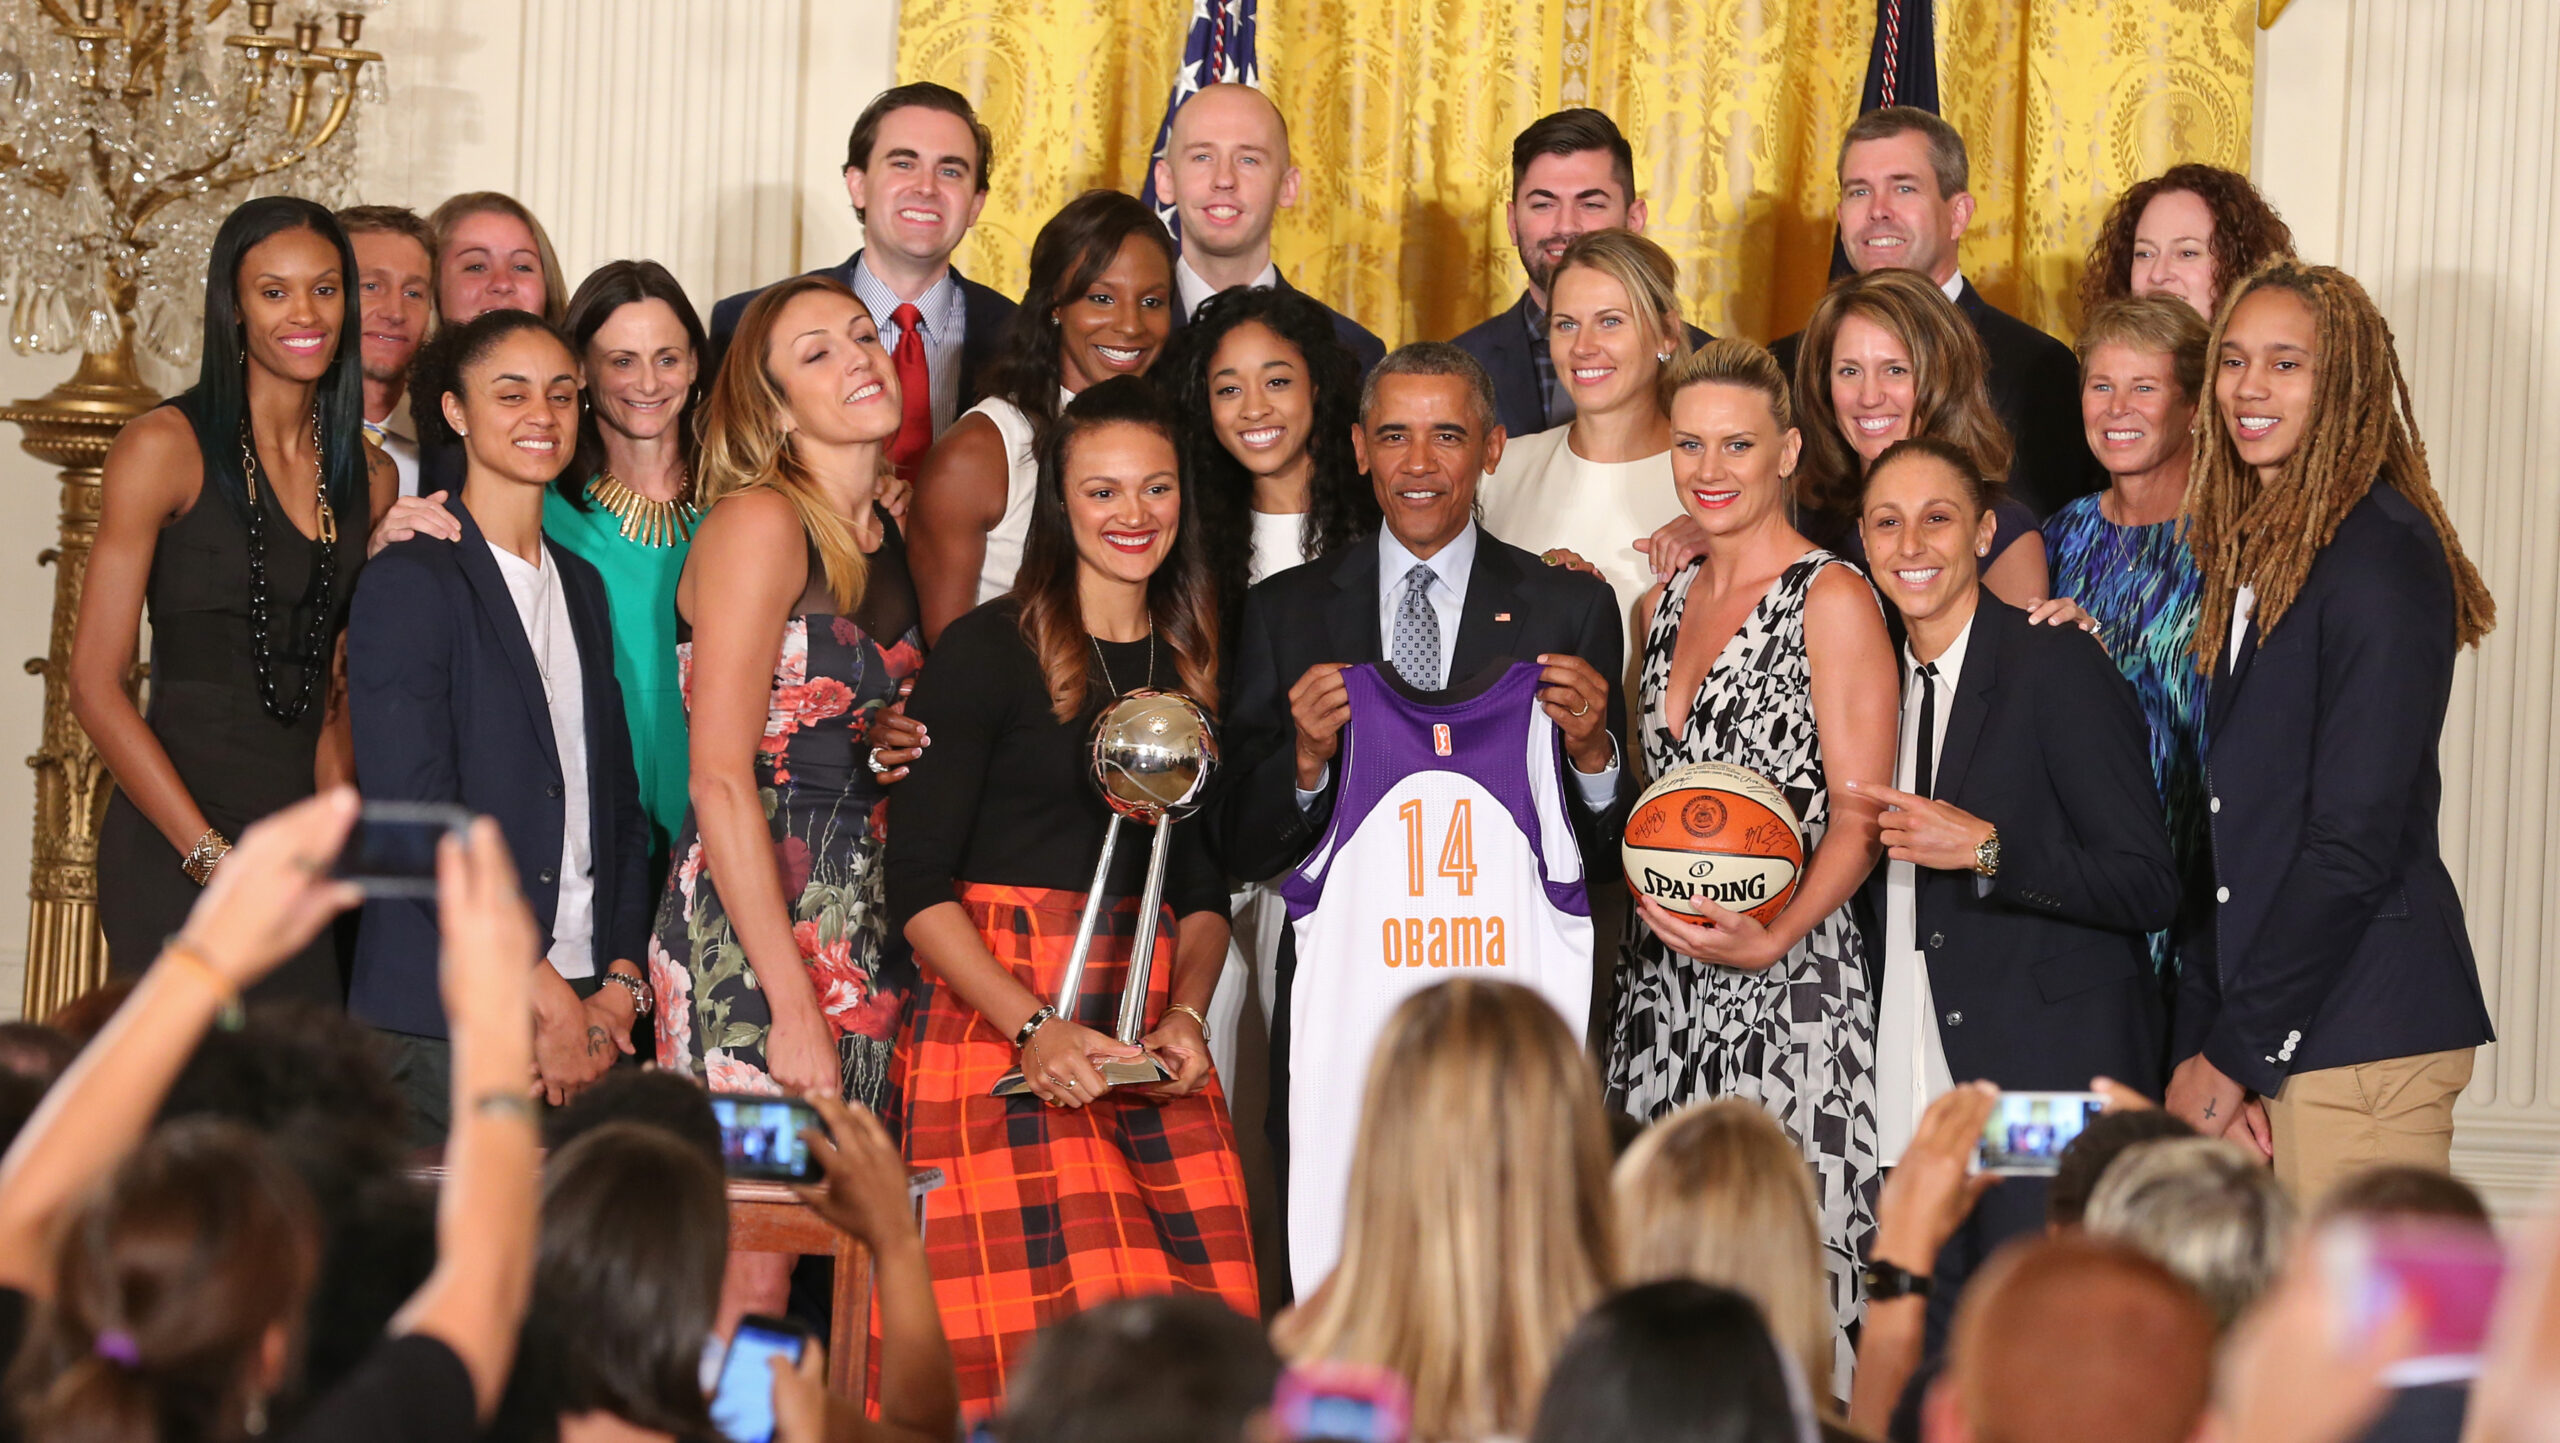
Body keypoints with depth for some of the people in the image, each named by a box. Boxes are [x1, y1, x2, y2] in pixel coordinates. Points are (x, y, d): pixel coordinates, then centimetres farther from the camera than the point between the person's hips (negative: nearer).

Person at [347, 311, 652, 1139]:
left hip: (582, 1014, 6)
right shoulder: (411, 581, -3)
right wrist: (542, 993, -12)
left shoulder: (580, 587, 19)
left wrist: (620, 981, 3)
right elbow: (412, 813, -11)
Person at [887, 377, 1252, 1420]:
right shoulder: (989, 651, -1)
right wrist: (1034, 1029, -16)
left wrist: (1187, 1014, -1)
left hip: (1151, 1048, 5)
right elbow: (918, 882, -5)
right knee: (1038, 1342, -15)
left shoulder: (1191, 665, 15)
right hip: (997, 1016, -5)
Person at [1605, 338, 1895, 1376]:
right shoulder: (1661, 607, 16)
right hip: (1657, 981, 6)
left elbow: (1859, 819, -9)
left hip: (1785, 985, -6)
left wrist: (1773, 939, -22)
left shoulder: (1833, 600, -5)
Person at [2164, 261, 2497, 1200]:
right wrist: (2198, 1046, 5)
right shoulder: (2247, 549, 16)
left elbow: (2355, 841, -15)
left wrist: (2235, 1052, -11)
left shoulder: (2381, 553, -10)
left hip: (2362, 1036, -8)